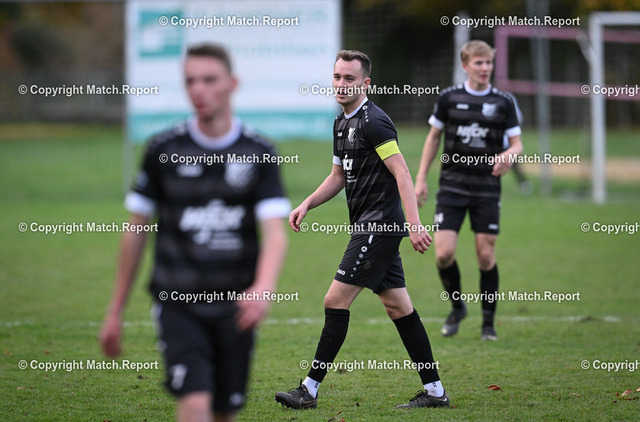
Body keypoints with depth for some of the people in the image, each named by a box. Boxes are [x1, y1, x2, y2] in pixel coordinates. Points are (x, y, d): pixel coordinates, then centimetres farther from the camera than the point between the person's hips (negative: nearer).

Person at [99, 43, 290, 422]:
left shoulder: (259, 153, 0)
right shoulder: (165, 150, 0)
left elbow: (275, 234, -10)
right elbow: (136, 232, 8)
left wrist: (263, 288, -31)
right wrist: (116, 312, 9)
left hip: (236, 306, 2)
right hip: (178, 302, -1)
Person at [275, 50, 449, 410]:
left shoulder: (373, 121, -14)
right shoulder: (342, 123, 16)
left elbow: (401, 173, -20)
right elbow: (339, 176, 26)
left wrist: (415, 224, -27)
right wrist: (307, 204, 12)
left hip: (379, 224, -10)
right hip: (370, 227, 10)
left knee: (336, 300, -8)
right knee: (398, 306, 9)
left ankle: (310, 390, -4)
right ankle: (434, 390, 12)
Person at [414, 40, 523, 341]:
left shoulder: (503, 102, 2)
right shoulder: (449, 98, 3)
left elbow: (516, 143, 5)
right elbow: (434, 137, 12)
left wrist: (508, 155, -19)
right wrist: (421, 178, 8)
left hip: (487, 189, 0)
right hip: (452, 186, 0)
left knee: (486, 256, -1)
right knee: (444, 253, -9)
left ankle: (488, 322, 13)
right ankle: (457, 308, 16)